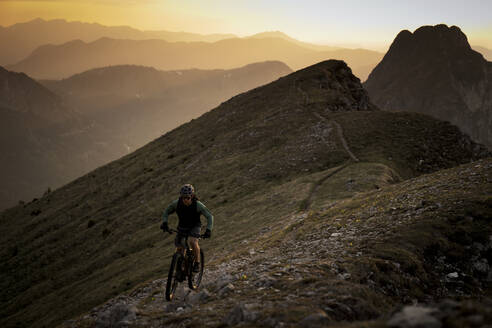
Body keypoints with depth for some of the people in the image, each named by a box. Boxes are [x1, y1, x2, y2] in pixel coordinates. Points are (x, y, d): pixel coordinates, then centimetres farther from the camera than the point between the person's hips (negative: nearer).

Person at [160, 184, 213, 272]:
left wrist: (208, 230, -35)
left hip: (195, 226, -3)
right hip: (182, 227, 3)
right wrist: (164, 222, -22)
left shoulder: (198, 204, -28)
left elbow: (209, 216, -22)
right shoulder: (177, 203, -22)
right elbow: (166, 212, -5)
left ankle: (197, 262, -10)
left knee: (193, 242, -30)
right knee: (180, 248, -1)